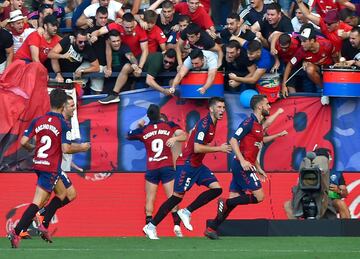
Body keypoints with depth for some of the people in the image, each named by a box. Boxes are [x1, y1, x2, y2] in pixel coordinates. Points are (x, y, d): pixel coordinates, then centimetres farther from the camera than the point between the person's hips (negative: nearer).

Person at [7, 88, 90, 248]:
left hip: (38, 164, 7)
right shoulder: (63, 125, -12)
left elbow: (23, 142, 0)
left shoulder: (37, 121, 4)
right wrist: (82, 148, 0)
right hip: (51, 168, -7)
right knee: (37, 203, -10)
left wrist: (33, 149, 21)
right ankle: (16, 232, -20)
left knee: (62, 193, 25)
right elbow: (66, 149, -18)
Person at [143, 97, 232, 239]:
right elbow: (197, 148, -27)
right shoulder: (204, 124, -19)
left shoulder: (212, 123, 10)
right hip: (187, 165, -9)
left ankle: (186, 212, 3)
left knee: (216, 189, -3)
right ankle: (151, 226, 4)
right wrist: (219, 148, -21)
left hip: (197, 165, 9)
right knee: (177, 197, -5)